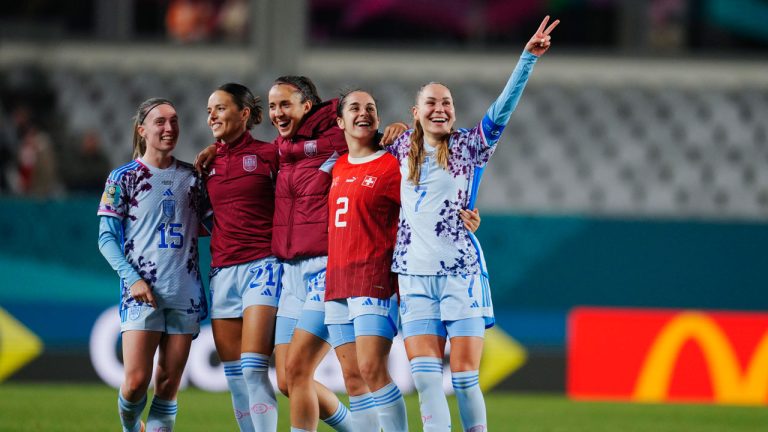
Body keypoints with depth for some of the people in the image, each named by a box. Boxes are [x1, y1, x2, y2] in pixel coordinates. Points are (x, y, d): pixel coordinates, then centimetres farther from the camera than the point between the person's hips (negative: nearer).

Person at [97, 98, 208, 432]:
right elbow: (107, 238, 0)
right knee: (136, 382, -10)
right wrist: (132, 279, -11)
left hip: (185, 292, 3)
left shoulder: (191, 177, 11)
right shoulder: (124, 178, 2)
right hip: (142, 292, -3)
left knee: (168, 385, 0)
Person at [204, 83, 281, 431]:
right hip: (222, 269, 6)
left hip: (262, 265, -6)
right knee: (233, 375, 4)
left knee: (253, 369, -16)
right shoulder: (210, 161, 13)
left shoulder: (269, 154, -2)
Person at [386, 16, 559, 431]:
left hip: (461, 270, -3)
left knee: (464, 373, -5)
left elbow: (502, 109, -10)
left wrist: (528, 57, -18)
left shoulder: (470, 146, 3)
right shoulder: (403, 148, 13)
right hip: (415, 275, 3)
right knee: (424, 372, -7)